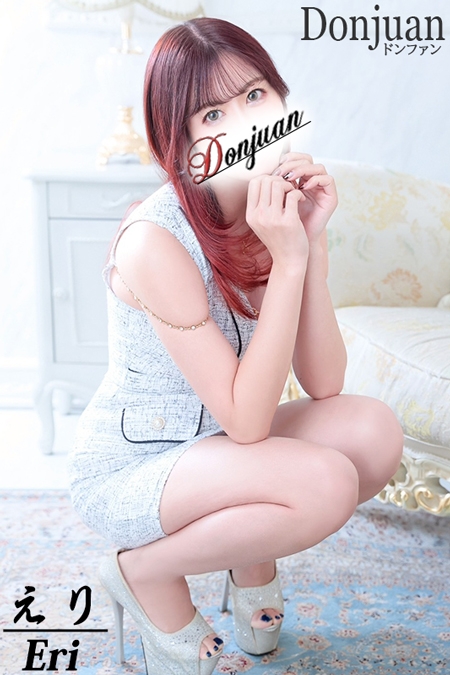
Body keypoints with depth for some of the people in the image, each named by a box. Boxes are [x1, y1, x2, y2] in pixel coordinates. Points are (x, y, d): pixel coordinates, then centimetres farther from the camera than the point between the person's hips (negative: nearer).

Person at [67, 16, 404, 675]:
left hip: (214, 448, 7)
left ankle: (250, 559, 10)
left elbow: (323, 386, -11)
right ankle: (147, 573, -2)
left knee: (373, 429, -16)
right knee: (324, 483, -28)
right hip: (126, 469, -6)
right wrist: (289, 259, -31)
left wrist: (313, 241, -20)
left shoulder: (279, 210, -6)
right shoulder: (155, 242, -27)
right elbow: (247, 420, -27)